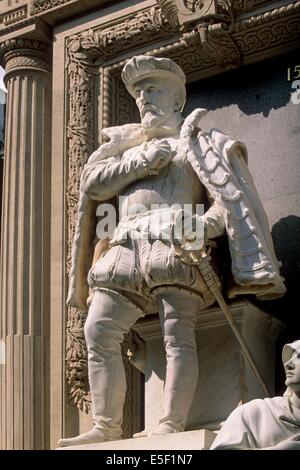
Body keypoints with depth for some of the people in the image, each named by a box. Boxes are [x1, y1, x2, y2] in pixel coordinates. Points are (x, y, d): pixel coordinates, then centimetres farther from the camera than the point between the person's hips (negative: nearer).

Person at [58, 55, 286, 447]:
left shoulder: (198, 143, 17)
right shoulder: (127, 147, 31)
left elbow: (229, 197, 3)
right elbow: (92, 183, 13)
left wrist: (209, 223, -19)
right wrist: (142, 161, 1)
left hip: (174, 243, -5)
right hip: (125, 250, 5)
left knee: (178, 333, -18)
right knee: (99, 331, -7)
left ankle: (172, 426, -28)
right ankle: (106, 428, -9)